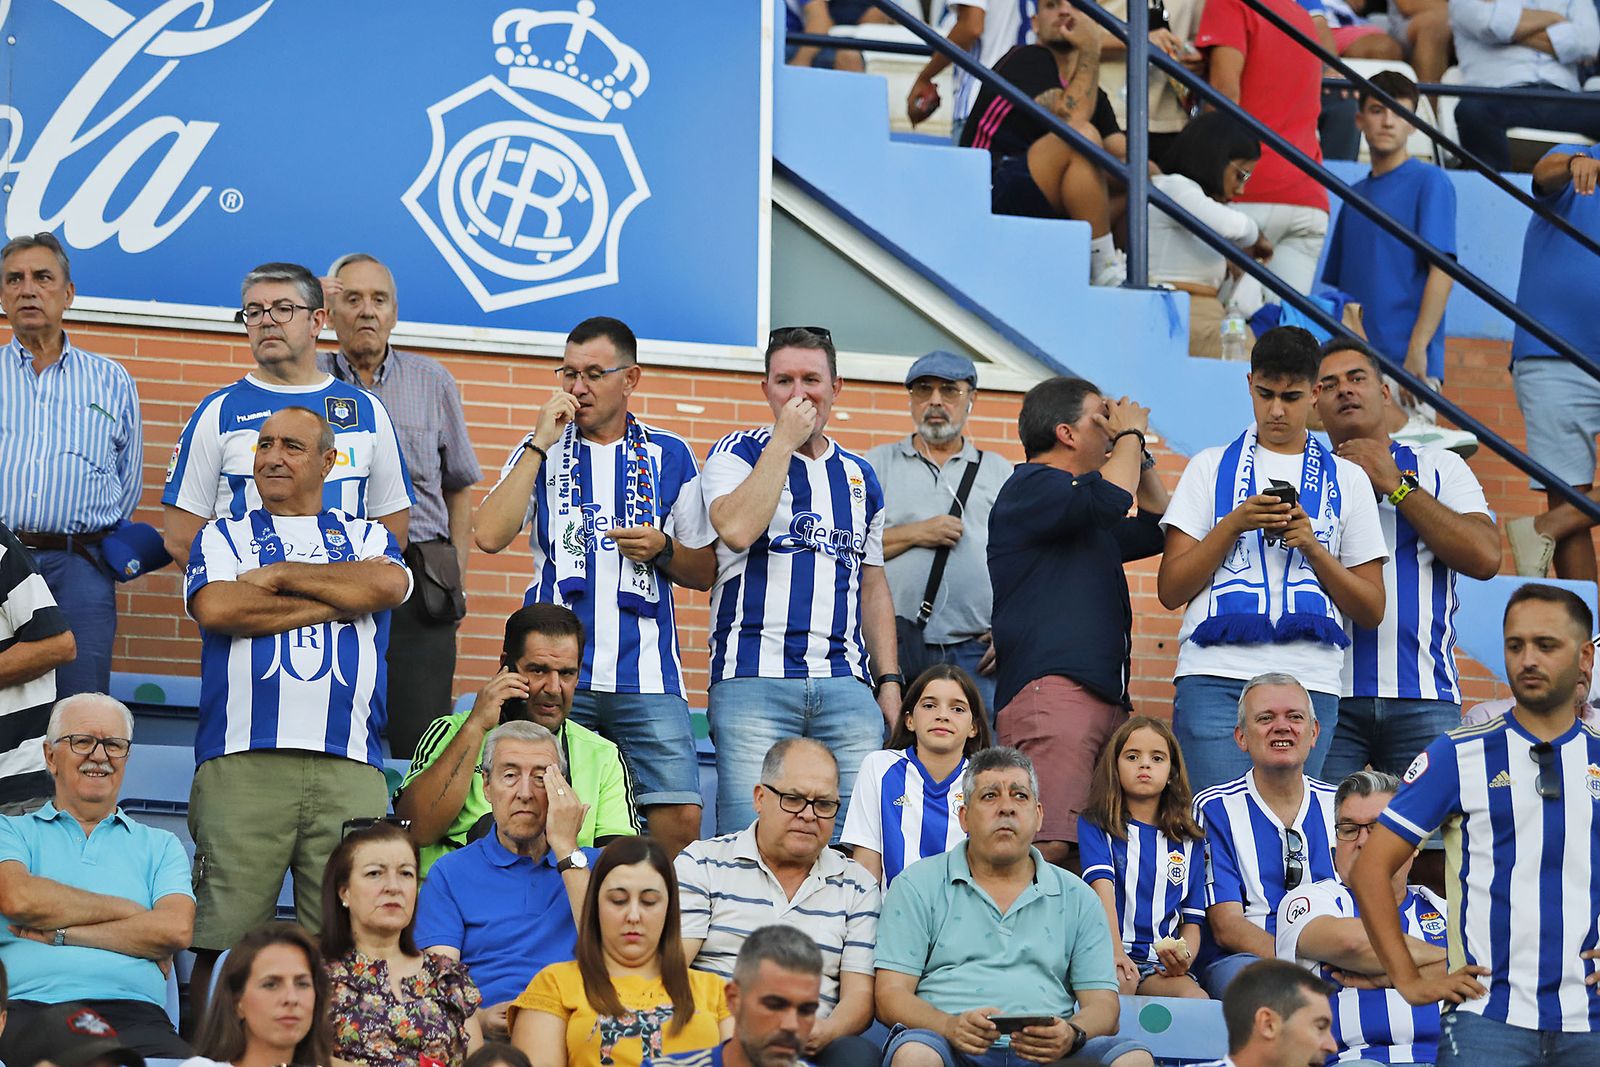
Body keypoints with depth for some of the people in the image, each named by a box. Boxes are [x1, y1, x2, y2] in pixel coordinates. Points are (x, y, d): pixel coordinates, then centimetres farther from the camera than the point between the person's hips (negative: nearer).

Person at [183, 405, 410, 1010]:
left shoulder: (366, 538, 21)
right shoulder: (222, 538, 18)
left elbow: (389, 586, -3)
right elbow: (215, 609, -3)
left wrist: (279, 576, 2)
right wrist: (338, 599, 1)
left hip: (348, 767, 1)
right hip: (242, 761, -1)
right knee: (224, 937, -7)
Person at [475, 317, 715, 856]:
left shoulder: (670, 456, 12)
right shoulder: (542, 450, 11)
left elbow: (704, 572, 17)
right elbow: (490, 535, -6)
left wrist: (662, 549, -4)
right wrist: (541, 443, -5)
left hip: (647, 675, 0)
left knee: (681, 821, -10)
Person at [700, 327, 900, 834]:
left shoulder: (859, 477, 19)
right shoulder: (736, 455, 5)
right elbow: (736, 530, -16)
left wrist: (889, 680, 13)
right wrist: (785, 440, -8)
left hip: (846, 683, 4)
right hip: (754, 680, -4)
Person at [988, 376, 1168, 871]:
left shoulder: (1086, 524, 30)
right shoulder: (1031, 488, 0)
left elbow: (1158, 529, 40)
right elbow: (1110, 497, -17)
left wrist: (1140, 454, 30)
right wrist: (1130, 433, 1)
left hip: (1105, 694, 10)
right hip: (1050, 686, -10)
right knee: (1047, 847, -23)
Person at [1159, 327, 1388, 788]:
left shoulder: (1347, 479, 16)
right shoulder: (1211, 468, 14)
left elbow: (1372, 610, 12)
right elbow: (1169, 590, 6)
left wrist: (1312, 547, -3)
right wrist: (1234, 524, -6)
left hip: (1308, 681, 1)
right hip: (1215, 676, -1)